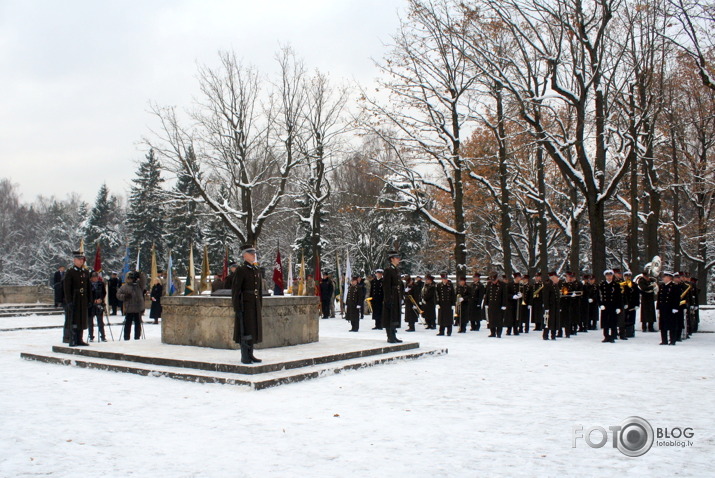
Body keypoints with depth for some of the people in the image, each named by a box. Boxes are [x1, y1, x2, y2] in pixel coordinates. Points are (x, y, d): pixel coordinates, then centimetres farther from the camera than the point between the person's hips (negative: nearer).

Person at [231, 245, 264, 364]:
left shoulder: (257, 270, 13)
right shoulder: (240, 270, -9)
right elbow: (235, 290, -11)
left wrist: (260, 306, 15)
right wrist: (237, 308, -15)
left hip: (255, 305, 7)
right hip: (245, 304, -7)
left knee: (253, 329, 9)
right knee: (245, 331, -4)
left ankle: (250, 355, 16)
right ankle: (244, 357, 1)